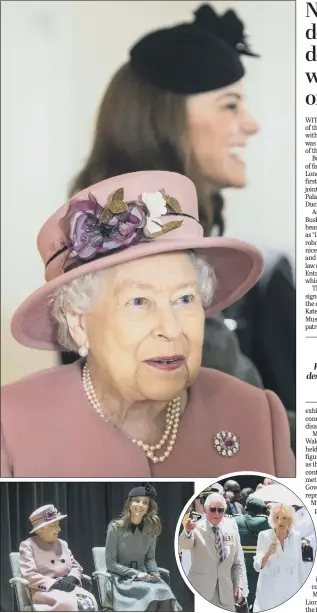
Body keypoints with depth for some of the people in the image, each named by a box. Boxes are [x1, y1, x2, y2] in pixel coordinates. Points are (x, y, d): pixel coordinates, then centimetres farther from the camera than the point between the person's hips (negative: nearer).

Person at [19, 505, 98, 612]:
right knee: (67, 602, -38)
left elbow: (76, 567, 19)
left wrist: (72, 578, -5)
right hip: (43, 590, -5)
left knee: (89, 600, -28)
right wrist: (54, 583, -20)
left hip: (67, 586, 6)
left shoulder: (62, 544, 20)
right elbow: (28, 575, -10)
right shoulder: (28, 545, 2)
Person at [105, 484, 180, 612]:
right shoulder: (115, 527, -11)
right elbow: (110, 563, -9)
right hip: (122, 576, -4)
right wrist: (136, 573, -18)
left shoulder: (151, 528, 2)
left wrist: (154, 572, -9)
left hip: (143, 575, 4)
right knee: (152, 593, -32)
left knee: (165, 593, -29)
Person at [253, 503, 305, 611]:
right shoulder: (264, 536, -10)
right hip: (269, 593, -2)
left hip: (291, 592, 2)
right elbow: (258, 567, -13)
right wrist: (269, 553, -29)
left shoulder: (296, 536, -2)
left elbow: (299, 565, 8)